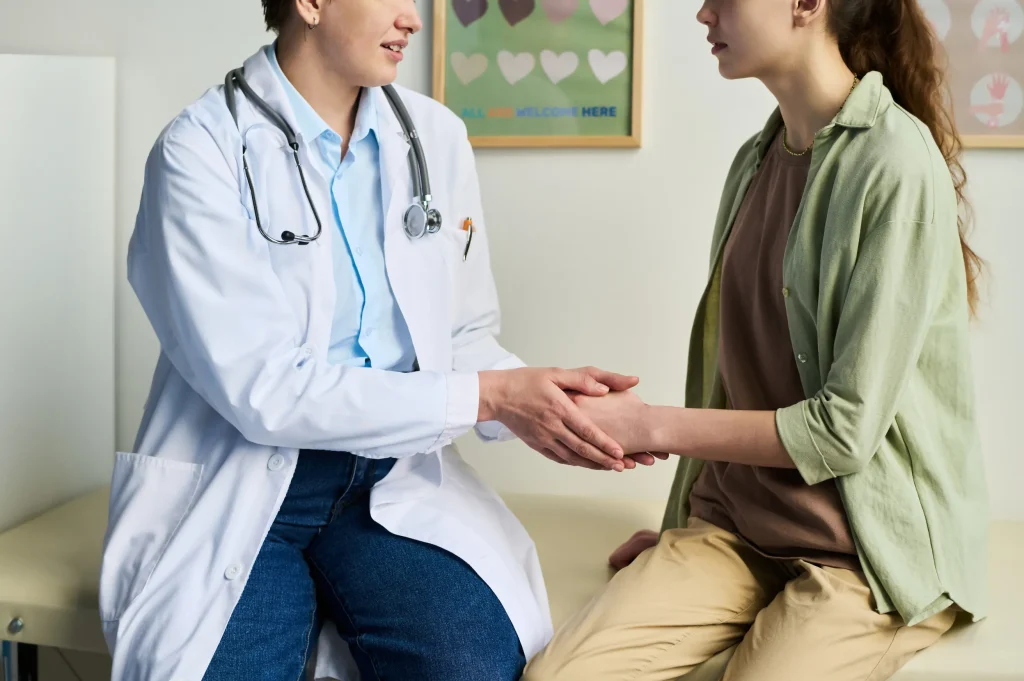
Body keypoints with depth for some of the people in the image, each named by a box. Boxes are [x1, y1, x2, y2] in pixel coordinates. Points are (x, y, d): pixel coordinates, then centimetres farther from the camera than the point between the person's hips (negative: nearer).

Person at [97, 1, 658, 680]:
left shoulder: (437, 136, 5)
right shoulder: (203, 148, -9)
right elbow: (262, 389, -16)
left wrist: (537, 396, -11)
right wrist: (485, 397, -18)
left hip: (393, 478, 3)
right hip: (241, 487, -3)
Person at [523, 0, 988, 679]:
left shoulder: (896, 164, -15)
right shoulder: (756, 159, 8)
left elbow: (847, 427, -17)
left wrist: (650, 426, -13)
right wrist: (685, 522, 11)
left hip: (874, 553, -5)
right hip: (735, 523, 5)